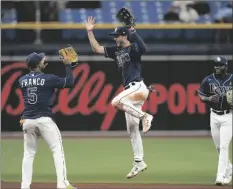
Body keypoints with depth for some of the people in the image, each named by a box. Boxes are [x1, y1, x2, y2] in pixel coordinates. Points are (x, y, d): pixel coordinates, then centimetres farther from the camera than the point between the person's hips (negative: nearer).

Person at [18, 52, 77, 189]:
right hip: (44, 120, -5)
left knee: (29, 153, 12)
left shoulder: (22, 80, 6)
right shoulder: (48, 79, -8)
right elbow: (70, 82, -1)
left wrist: (41, 69, 28)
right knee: (58, 150, -1)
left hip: (28, 121, 5)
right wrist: (68, 65, 9)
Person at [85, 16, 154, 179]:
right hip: (130, 91, 9)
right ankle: (139, 163, 11)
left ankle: (144, 116, -22)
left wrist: (133, 30, -33)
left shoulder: (133, 48, -8)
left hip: (138, 87, -9)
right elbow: (97, 49, 21)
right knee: (132, 130, 8)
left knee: (116, 102, -33)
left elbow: (143, 48, -31)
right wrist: (90, 32, 14)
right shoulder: (116, 51, 16)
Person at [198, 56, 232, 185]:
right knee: (218, 147, 12)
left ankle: (221, 176, -13)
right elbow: (201, 97, 5)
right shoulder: (208, 80, 0)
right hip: (214, 116, 4)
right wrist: (209, 99, -16)